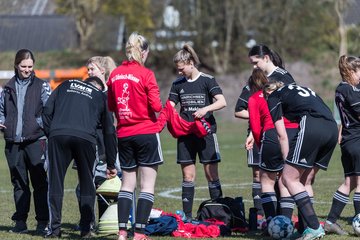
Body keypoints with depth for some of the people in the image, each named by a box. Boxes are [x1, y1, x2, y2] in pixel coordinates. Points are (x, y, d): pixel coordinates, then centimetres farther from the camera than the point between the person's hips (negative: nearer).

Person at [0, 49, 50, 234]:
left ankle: (43, 221, 0)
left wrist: (41, 123, -19)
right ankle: (20, 221, 14)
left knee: (39, 182, -4)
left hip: (35, 140, -3)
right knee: (19, 183, 8)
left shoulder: (41, 86, 5)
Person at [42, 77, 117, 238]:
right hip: (85, 137, 0)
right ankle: (85, 229, 12)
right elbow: (109, 131, 26)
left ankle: (54, 229, 6)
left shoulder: (65, 86, 28)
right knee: (87, 184, 13)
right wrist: (111, 165, 31)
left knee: (55, 182, 8)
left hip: (58, 135, 1)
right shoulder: (100, 96, 26)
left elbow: (47, 111, 14)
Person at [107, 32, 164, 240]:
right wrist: (160, 105, 6)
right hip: (147, 133, -5)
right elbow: (156, 106, -14)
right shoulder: (146, 74, -11)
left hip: (124, 135, 5)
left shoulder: (115, 74, 4)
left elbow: (110, 106, 11)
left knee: (127, 184, 14)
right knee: (148, 185, 0)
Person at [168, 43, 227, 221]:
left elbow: (222, 102, -12)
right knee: (188, 176, 4)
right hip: (185, 135, 4)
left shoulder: (207, 80, -2)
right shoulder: (178, 84, 10)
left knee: (211, 174, -4)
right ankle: (187, 215, 7)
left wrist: (205, 109, -27)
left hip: (206, 133, -4)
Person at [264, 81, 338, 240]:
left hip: (311, 126, -7)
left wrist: (287, 162, 9)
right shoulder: (297, 89, 37)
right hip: (332, 129, 7)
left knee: (289, 178, -1)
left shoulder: (273, 97, 16)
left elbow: (282, 135, 8)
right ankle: (306, 227, 11)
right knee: (302, 181, 15)